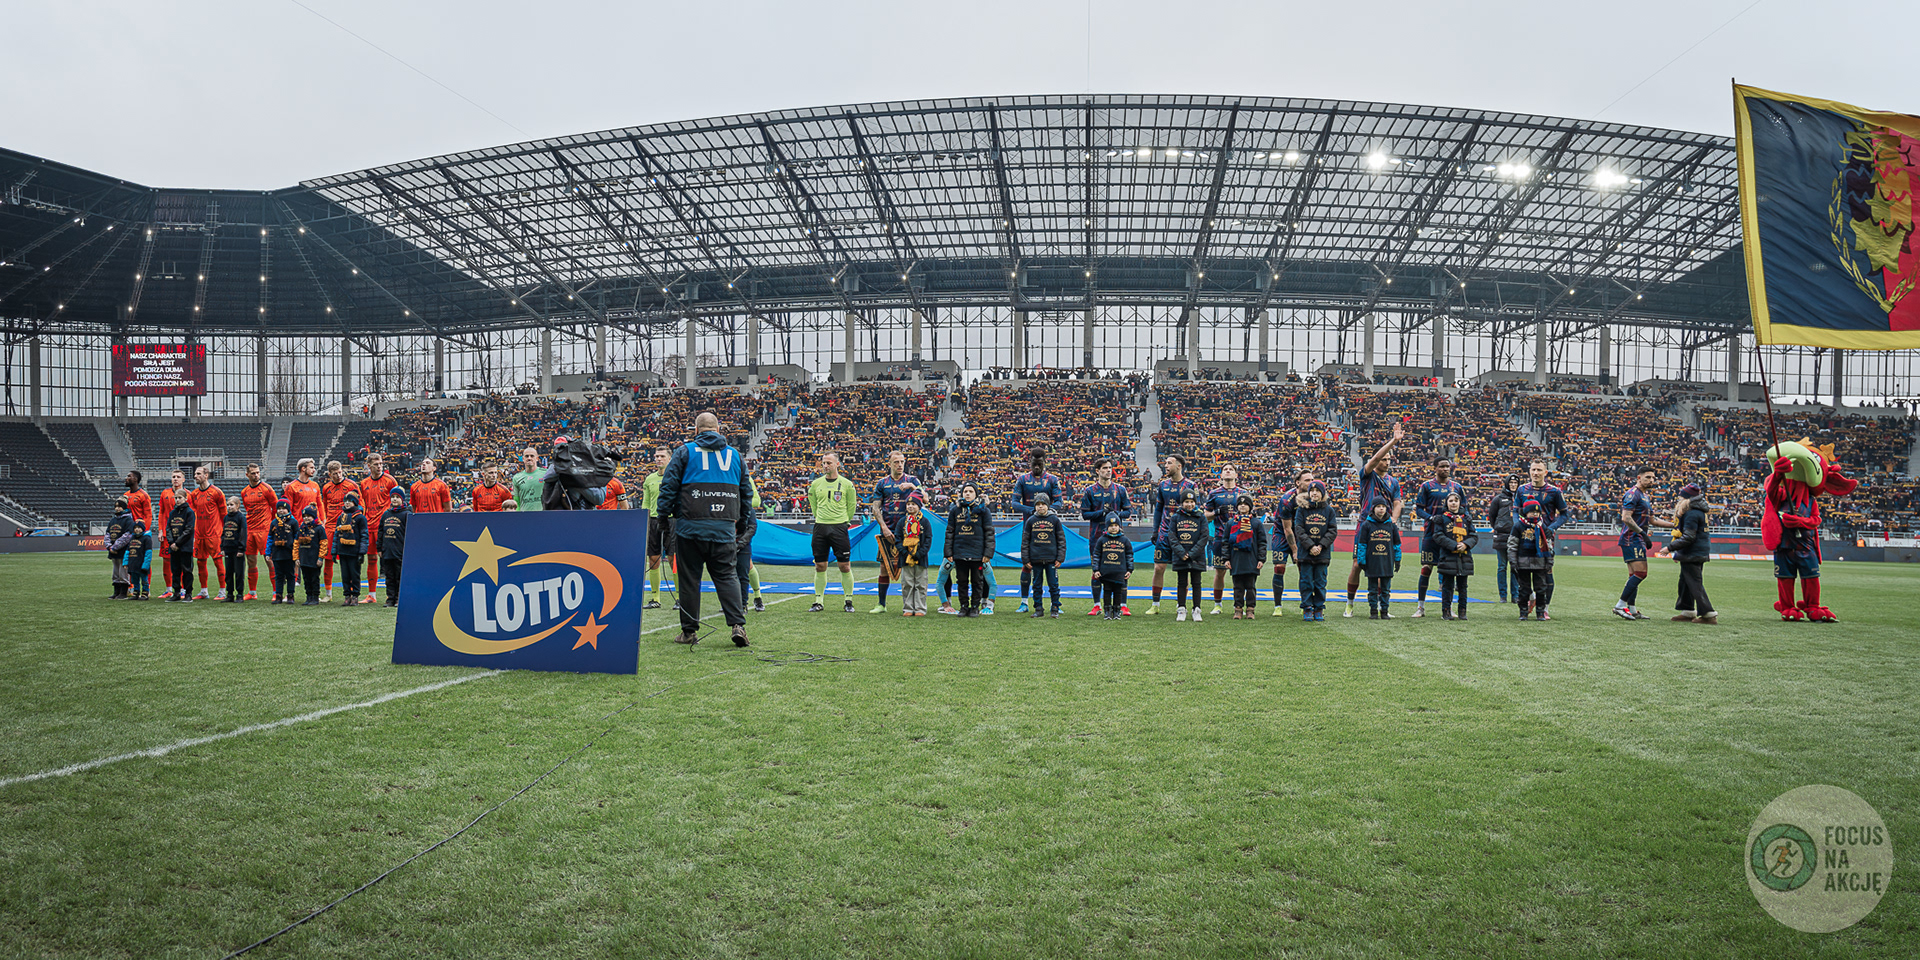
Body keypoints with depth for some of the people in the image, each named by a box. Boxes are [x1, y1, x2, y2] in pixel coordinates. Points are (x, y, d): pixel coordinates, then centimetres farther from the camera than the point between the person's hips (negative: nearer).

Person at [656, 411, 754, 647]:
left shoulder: (686, 451, 2)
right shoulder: (735, 455, 12)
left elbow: (668, 486, -1)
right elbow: (746, 492, 18)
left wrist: (664, 515, 7)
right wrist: (737, 517, 29)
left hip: (690, 527, -2)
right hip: (724, 528, 2)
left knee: (689, 577, 5)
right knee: (727, 575, 6)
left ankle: (689, 630, 11)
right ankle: (737, 624, -8)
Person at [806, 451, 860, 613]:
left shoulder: (847, 484, 1)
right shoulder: (816, 484, 8)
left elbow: (851, 506, 9)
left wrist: (842, 521, 9)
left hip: (839, 527, -2)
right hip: (820, 527, 2)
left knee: (845, 566, -3)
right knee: (820, 566, 4)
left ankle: (848, 601, 7)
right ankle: (819, 601, 12)